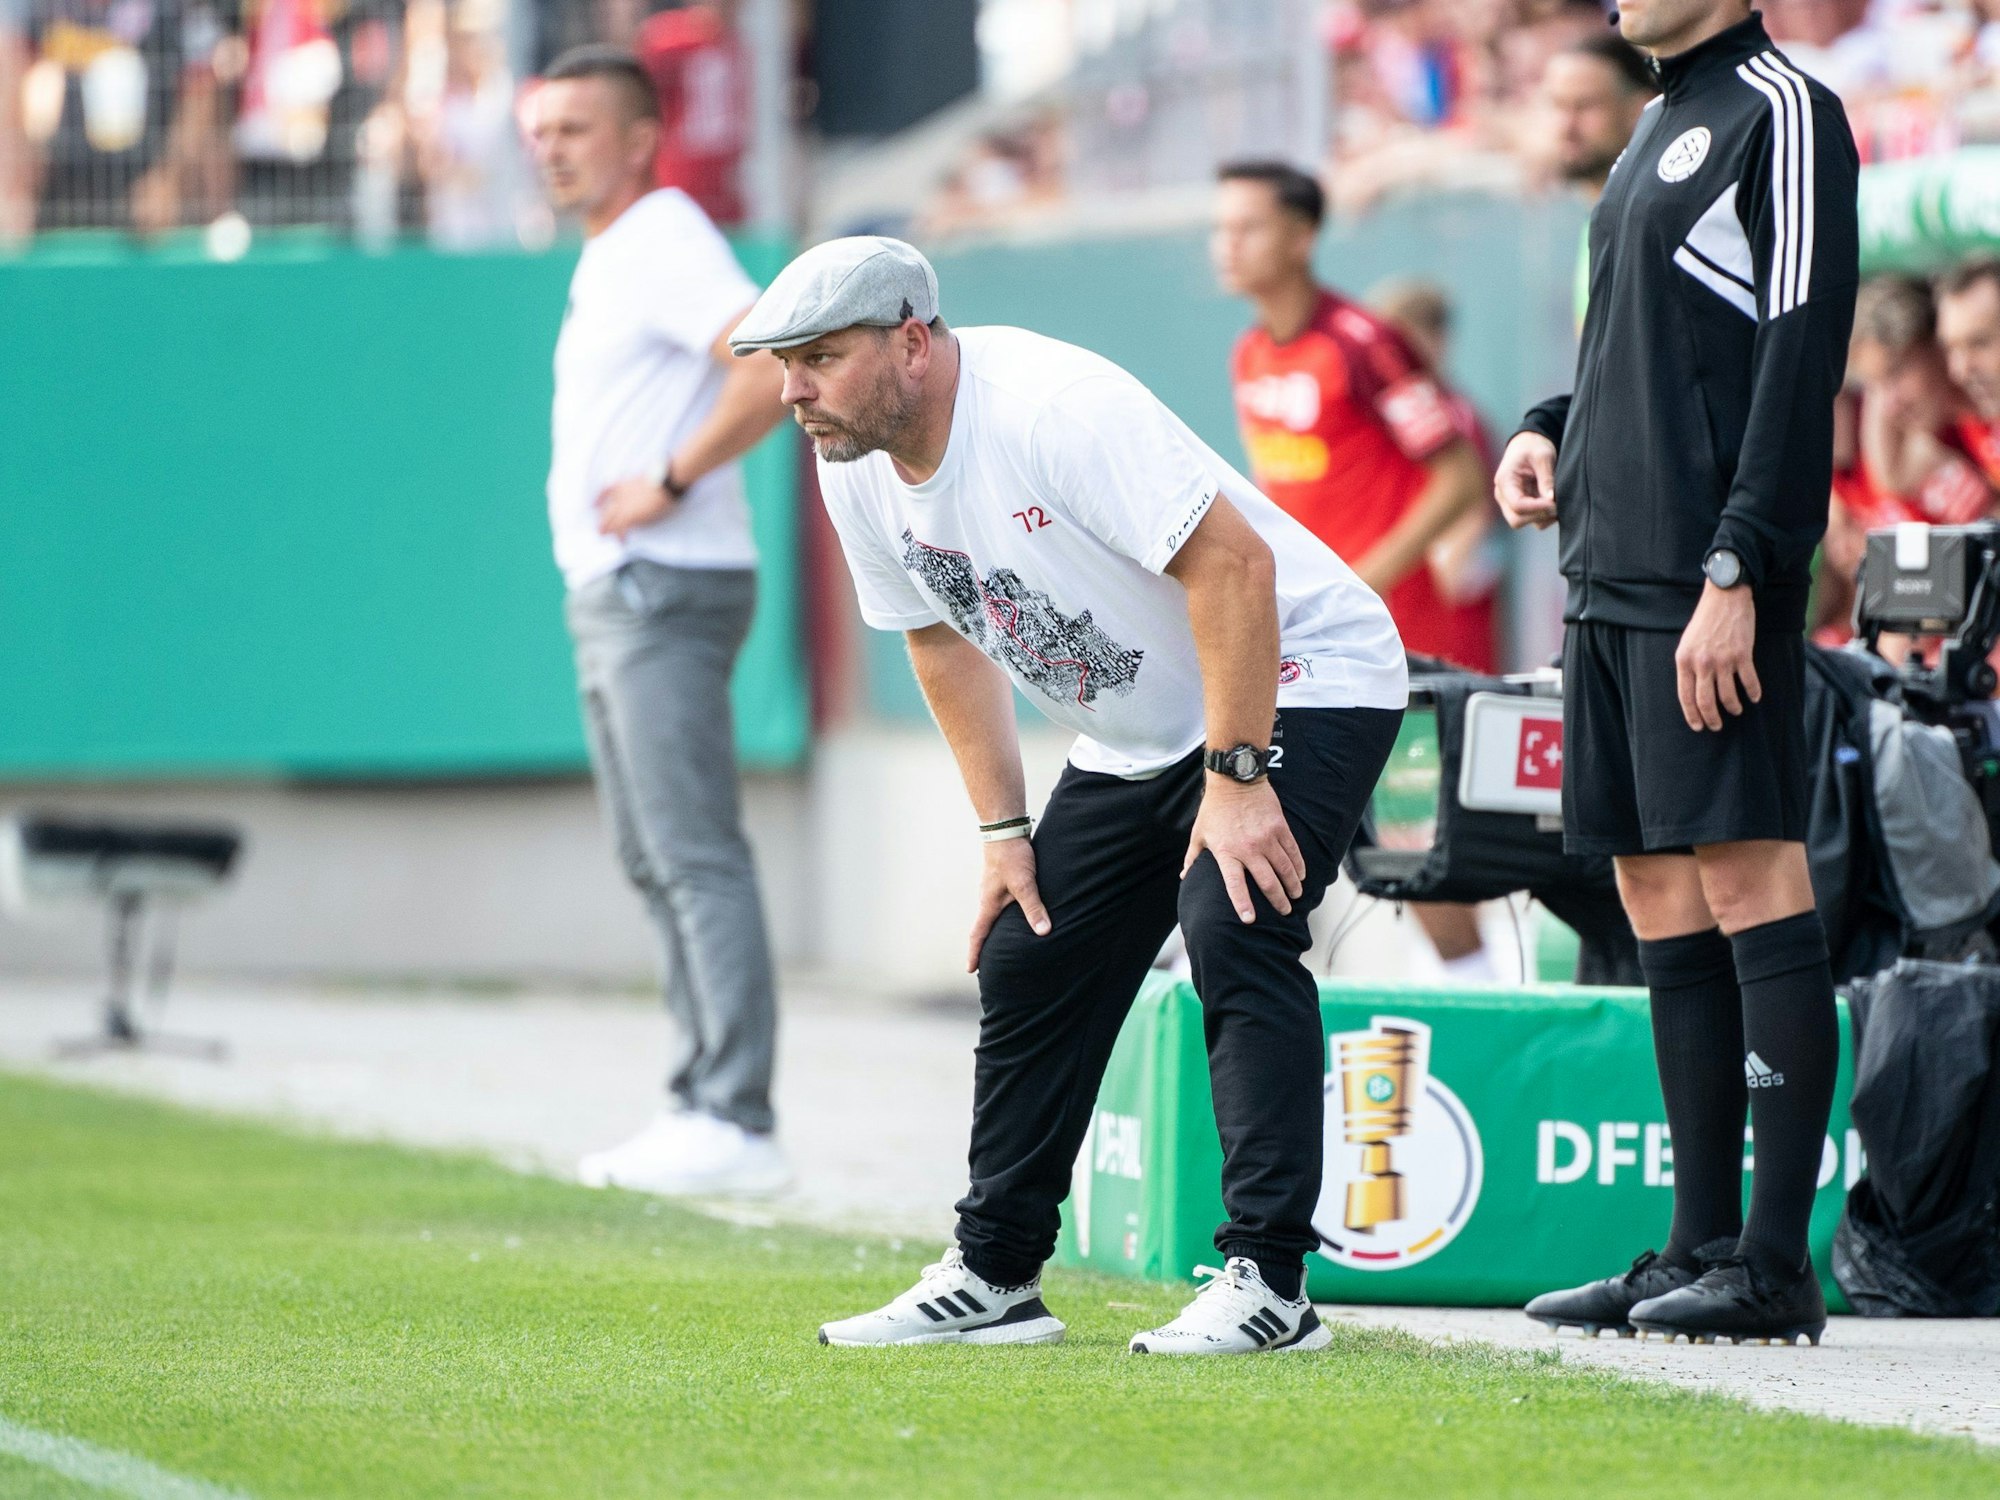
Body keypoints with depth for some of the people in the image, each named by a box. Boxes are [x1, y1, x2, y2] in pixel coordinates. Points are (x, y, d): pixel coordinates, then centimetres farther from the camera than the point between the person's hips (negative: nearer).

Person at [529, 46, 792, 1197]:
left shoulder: (668, 246, -12)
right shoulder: (608, 263, 19)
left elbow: (777, 369, -26)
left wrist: (671, 483, -21)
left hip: (667, 586, -11)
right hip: (611, 591, 11)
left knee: (698, 855, -13)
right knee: (658, 863, 11)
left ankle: (738, 1123, -17)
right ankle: (704, 1106, 14)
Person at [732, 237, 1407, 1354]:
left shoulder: (1054, 410, -30)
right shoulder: (857, 470, -5)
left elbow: (1233, 564, -31)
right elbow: (946, 638, 10)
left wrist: (1237, 778, -30)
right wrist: (1004, 830, 4)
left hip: (1302, 684, -9)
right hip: (1134, 739, 9)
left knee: (1232, 928, -26)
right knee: (1025, 960, 6)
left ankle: (1270, 1280, -24)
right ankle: (994, 1281, 17)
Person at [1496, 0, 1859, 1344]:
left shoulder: (1783, 113, -7)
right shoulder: (1663, 129, 21)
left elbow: (1801, 354, -14)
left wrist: (1737, 573, -20)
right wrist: (1554, 430, 10)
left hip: (1716, 585, -9)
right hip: (1616, 578, 9)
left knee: (1747, 880, -10)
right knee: (1663, 906, 8)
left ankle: (1778, 1264, -10)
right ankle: (1700, 1248, 12)